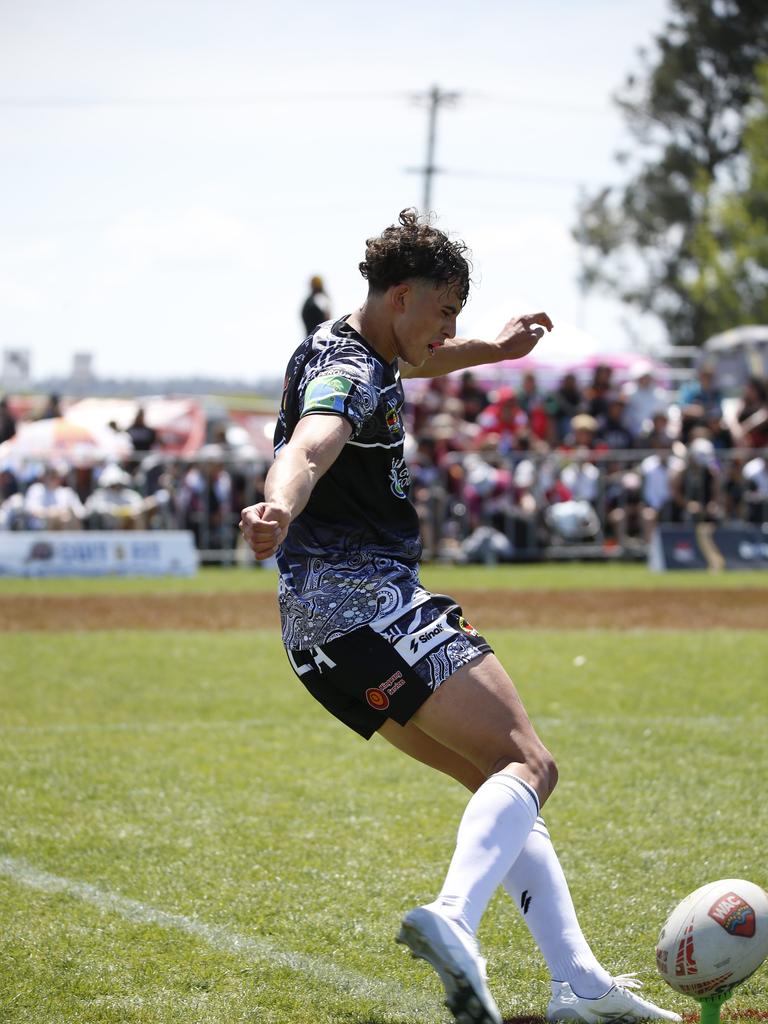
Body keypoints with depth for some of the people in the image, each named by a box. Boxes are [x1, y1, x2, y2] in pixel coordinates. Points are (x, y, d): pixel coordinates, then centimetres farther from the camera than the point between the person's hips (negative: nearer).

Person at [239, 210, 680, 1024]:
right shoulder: (348, 372, -14)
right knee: (528, 766, -17)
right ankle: (452, 920, -40)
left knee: (500, 780, 12)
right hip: (369, 601, -11)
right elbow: (309, 448, -38)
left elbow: (409, 363, 45)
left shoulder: (344, 350, 19)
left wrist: (492, 349, 55)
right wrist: (279, 509, -57)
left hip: (322, 628, 11)